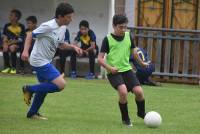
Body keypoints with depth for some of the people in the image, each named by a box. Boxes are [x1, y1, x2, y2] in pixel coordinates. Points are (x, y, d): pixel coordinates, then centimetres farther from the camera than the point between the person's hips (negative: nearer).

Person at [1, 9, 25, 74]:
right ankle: (7, 67, -16)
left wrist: (12, 42, -20)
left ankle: (13, 68, -23)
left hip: (17, 44, -4)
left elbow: (21, 39, -9)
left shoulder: (21, 27, -7)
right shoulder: (7, 26, 6)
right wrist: (5, 42, -16)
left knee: (12, 47, -34)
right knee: (5, 48, -28)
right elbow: (5, 37, 6)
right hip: (9, 43, 4)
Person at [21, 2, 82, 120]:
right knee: (61, 84, -15)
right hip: (40, 61, -10)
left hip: (46, 62, 10)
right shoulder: (49, 26, -21)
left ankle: (32, 113, 35)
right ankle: (30, 89, -4)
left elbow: (61, 44, 20)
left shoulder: (63, 28, 6)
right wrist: (26, 51, -26)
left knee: (45, 87, 21)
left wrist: (73, 47, 3)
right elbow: (30, 35, -15)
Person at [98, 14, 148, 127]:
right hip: (114, 72, -4)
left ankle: (141, 113, 19)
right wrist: (109, 68, -20)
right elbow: (100, 58, -6)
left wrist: (141, 62, 33)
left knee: (139, 91, -12)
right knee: (123, 91, -27)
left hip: (127, 69, 4)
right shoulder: (108, 39, -7)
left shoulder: (129, 36, 4)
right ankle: (125, 118, -5)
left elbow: (133, 50, 23)